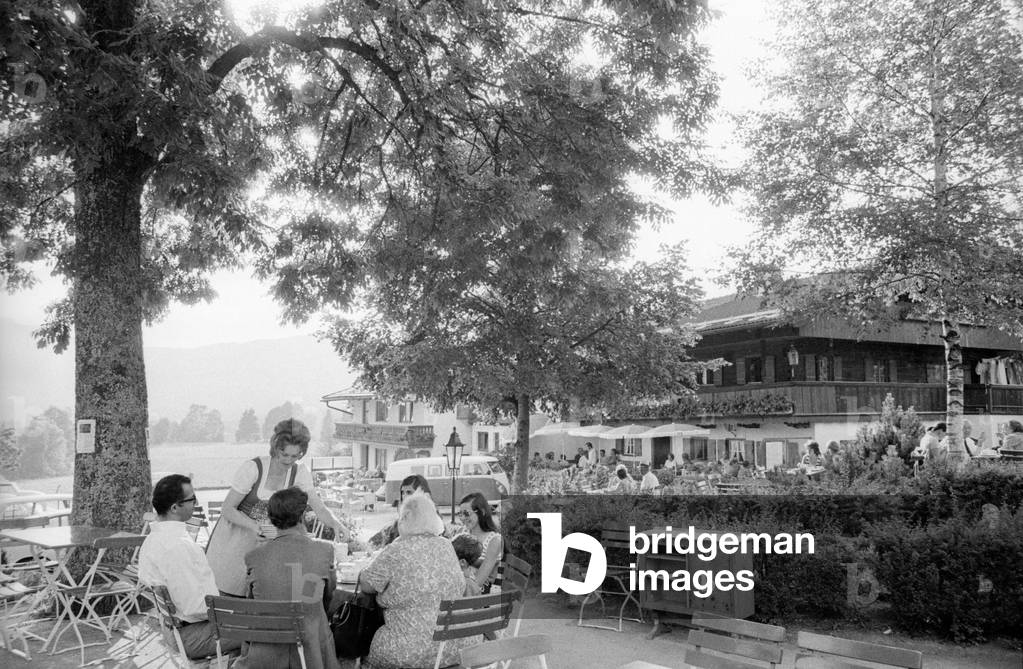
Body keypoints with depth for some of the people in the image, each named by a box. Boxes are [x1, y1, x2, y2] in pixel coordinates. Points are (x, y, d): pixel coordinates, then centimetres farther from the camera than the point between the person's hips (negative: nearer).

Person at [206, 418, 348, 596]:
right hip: (237, 538, -3)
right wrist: (253, 526, -33)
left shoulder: (300, 472, -9)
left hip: (268, 540, 3)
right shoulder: (253, 468, -21)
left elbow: (319, 508, -13)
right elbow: (227, 509, -16)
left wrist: (335, 523, -35)